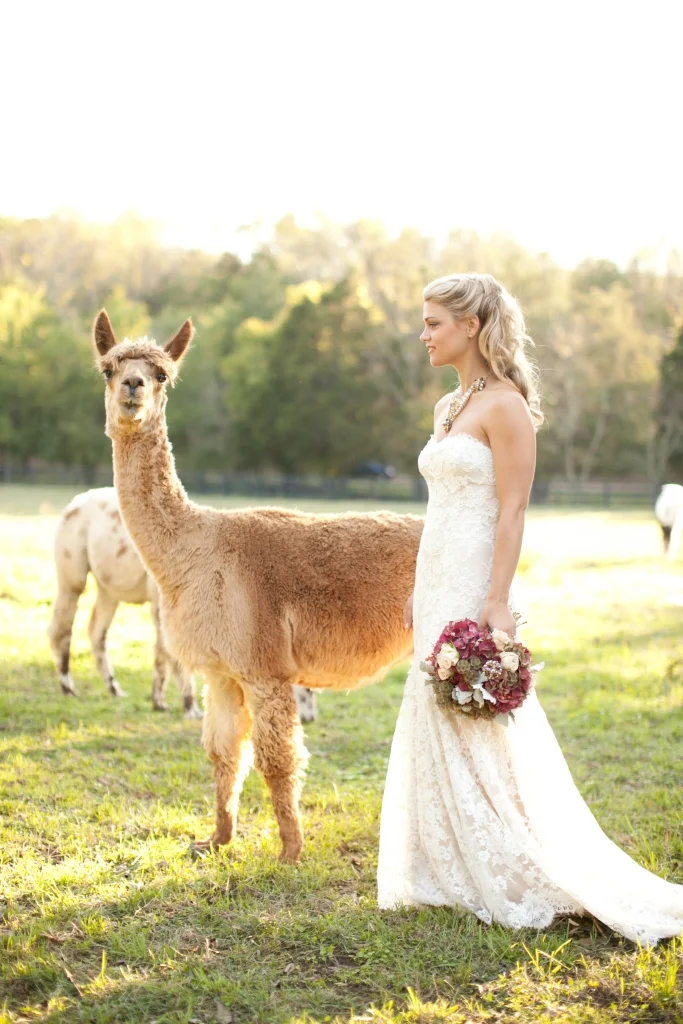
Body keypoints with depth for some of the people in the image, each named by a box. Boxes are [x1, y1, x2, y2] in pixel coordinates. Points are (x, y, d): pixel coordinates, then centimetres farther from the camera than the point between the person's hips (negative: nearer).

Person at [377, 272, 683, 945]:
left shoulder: (504, 405, -12)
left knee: (477, 737, -5)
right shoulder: (451, 406, 15)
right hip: (438, 583, 9)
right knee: (436, 738, 11)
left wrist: (496, 602, -22)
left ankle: (525, 883, 6)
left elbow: (512, 510, -17)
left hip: (473, 588, -9)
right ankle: (455, 876, 21)